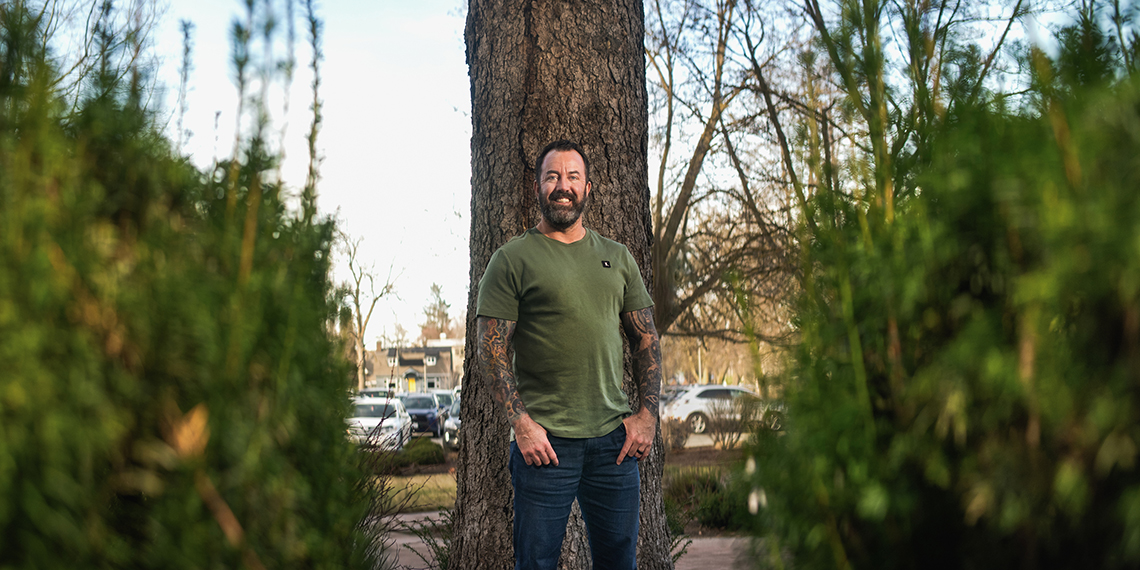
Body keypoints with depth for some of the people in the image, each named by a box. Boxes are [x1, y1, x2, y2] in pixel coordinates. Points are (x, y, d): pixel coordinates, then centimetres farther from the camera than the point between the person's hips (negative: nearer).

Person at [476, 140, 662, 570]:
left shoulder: (618, 258, 14)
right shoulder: (512, 259, 0)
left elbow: (646, 340, 14)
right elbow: (492, 350, -5)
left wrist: (648, 413, 3)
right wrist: (522, 422, -14)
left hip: (616, 438, 4)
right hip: (544, 439, -4)